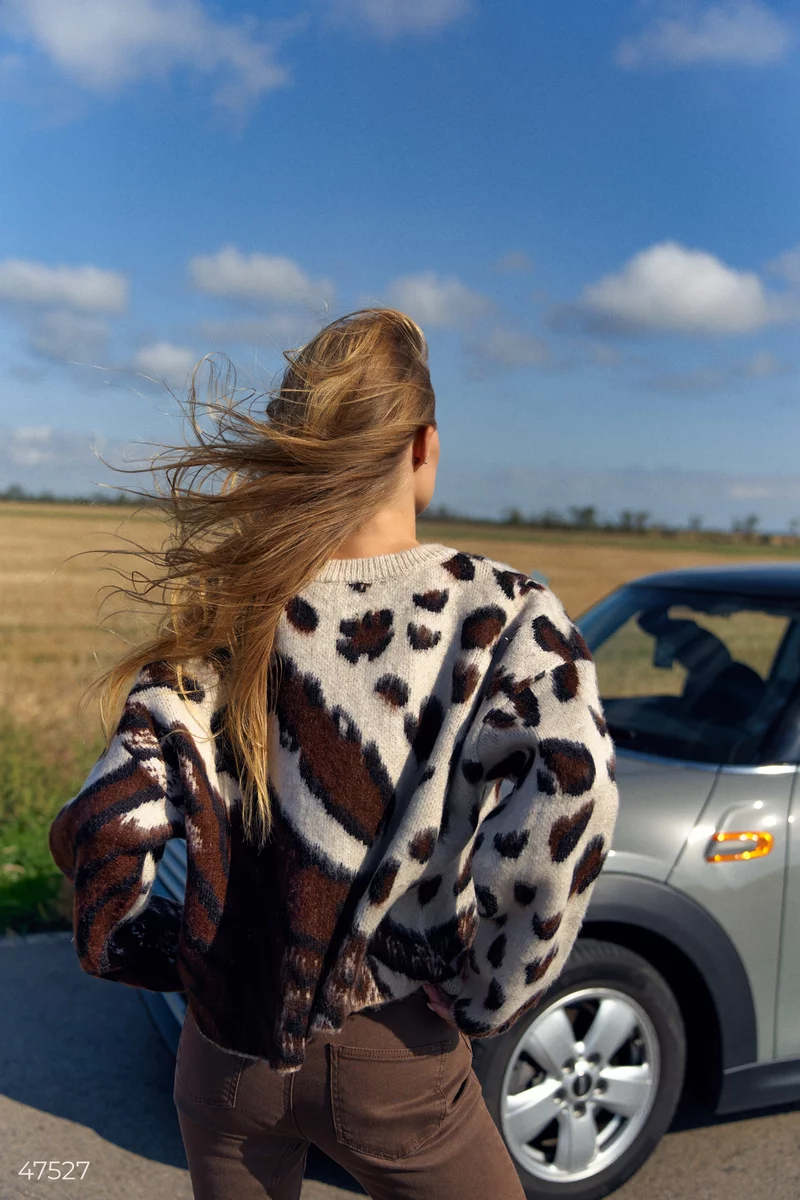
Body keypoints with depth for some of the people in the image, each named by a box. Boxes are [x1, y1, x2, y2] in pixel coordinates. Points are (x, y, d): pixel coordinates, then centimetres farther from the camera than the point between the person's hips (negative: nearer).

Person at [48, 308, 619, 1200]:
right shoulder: (502, 614, -15)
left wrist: (187, 962, 1)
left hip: (227, 1051, 3)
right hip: (390, 1062, -2)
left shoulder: (225, 621, -9)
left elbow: (100, 833, -14)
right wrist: (484, 1000, -17)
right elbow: (569, 789, -31)